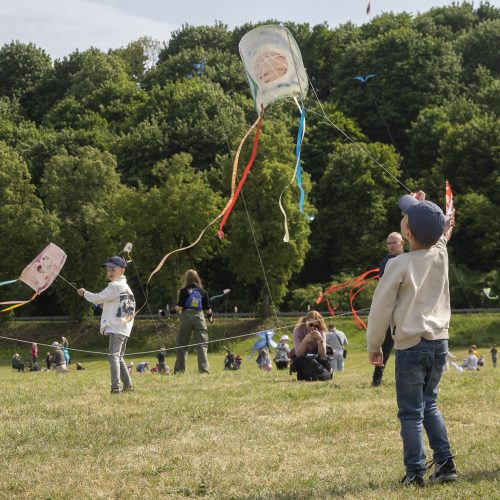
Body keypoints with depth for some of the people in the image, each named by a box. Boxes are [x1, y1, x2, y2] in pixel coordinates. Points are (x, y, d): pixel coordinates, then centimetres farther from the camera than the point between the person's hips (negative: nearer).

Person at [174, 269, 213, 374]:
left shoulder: (184, 291, -4)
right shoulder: (202, 291, 4)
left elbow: (179, 307, -9)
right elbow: (207, 309, 7)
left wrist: (177, 308, 14)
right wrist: (210, 316, 27)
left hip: (186, 317, -1)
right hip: (199, 317, 1)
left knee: (182, 344, 9)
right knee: (202, 344, 2)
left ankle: (179, 369, 12)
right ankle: (204, 368, -7)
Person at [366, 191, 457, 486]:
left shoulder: (399, 265, -15)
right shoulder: (441, 254, -2)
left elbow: (381, 309, -9)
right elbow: (439, 234, 25)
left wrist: (374, 346, 3)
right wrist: (424, 207, 15)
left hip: (411, 346, -5)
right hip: (440, 342, 5)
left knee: (411, 413, 3)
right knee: (429, 404, 20)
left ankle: (415, 473, 3)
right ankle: (445, 463, 15)